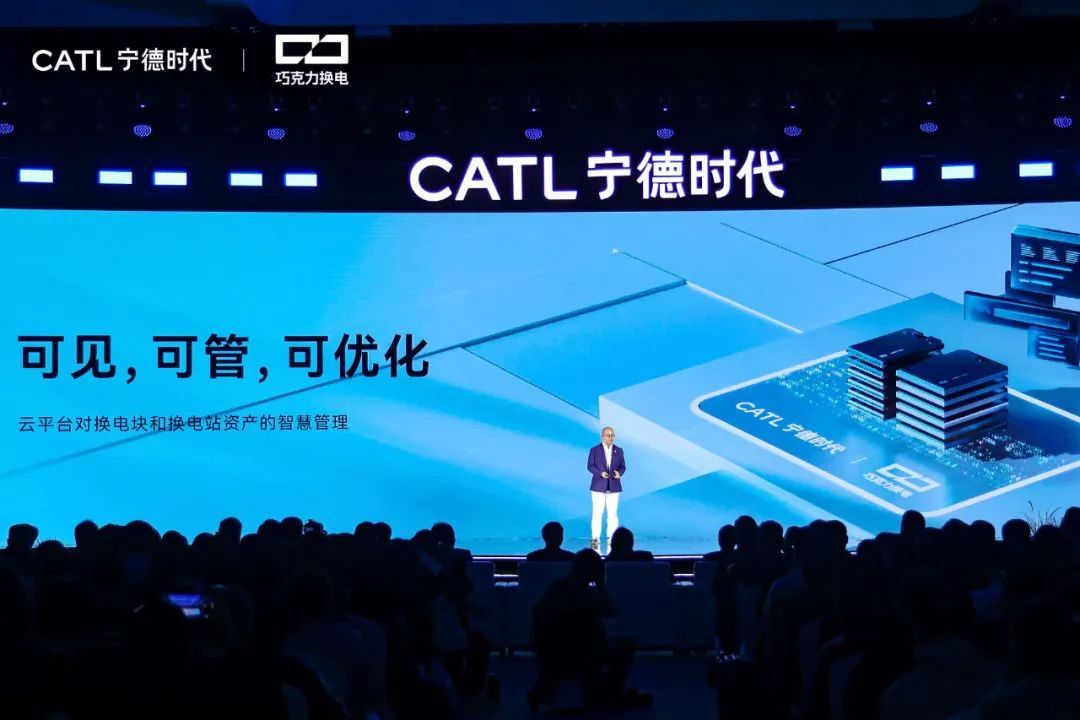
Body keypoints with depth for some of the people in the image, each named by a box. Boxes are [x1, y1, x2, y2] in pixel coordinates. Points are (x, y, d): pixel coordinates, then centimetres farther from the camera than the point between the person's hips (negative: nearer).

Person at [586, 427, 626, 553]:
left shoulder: (619, 450, 6)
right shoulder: (595, 450, -1)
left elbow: (623, 467, 7)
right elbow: (590, 466, -2)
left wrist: (619, 473, -15)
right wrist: (600, 473, -19)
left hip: (614, 486, 2)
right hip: (598, 486, -2)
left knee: (613, 514, 1)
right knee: (597, 514, -4)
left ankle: (611, 540, 6)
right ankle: (595, 540, -1)